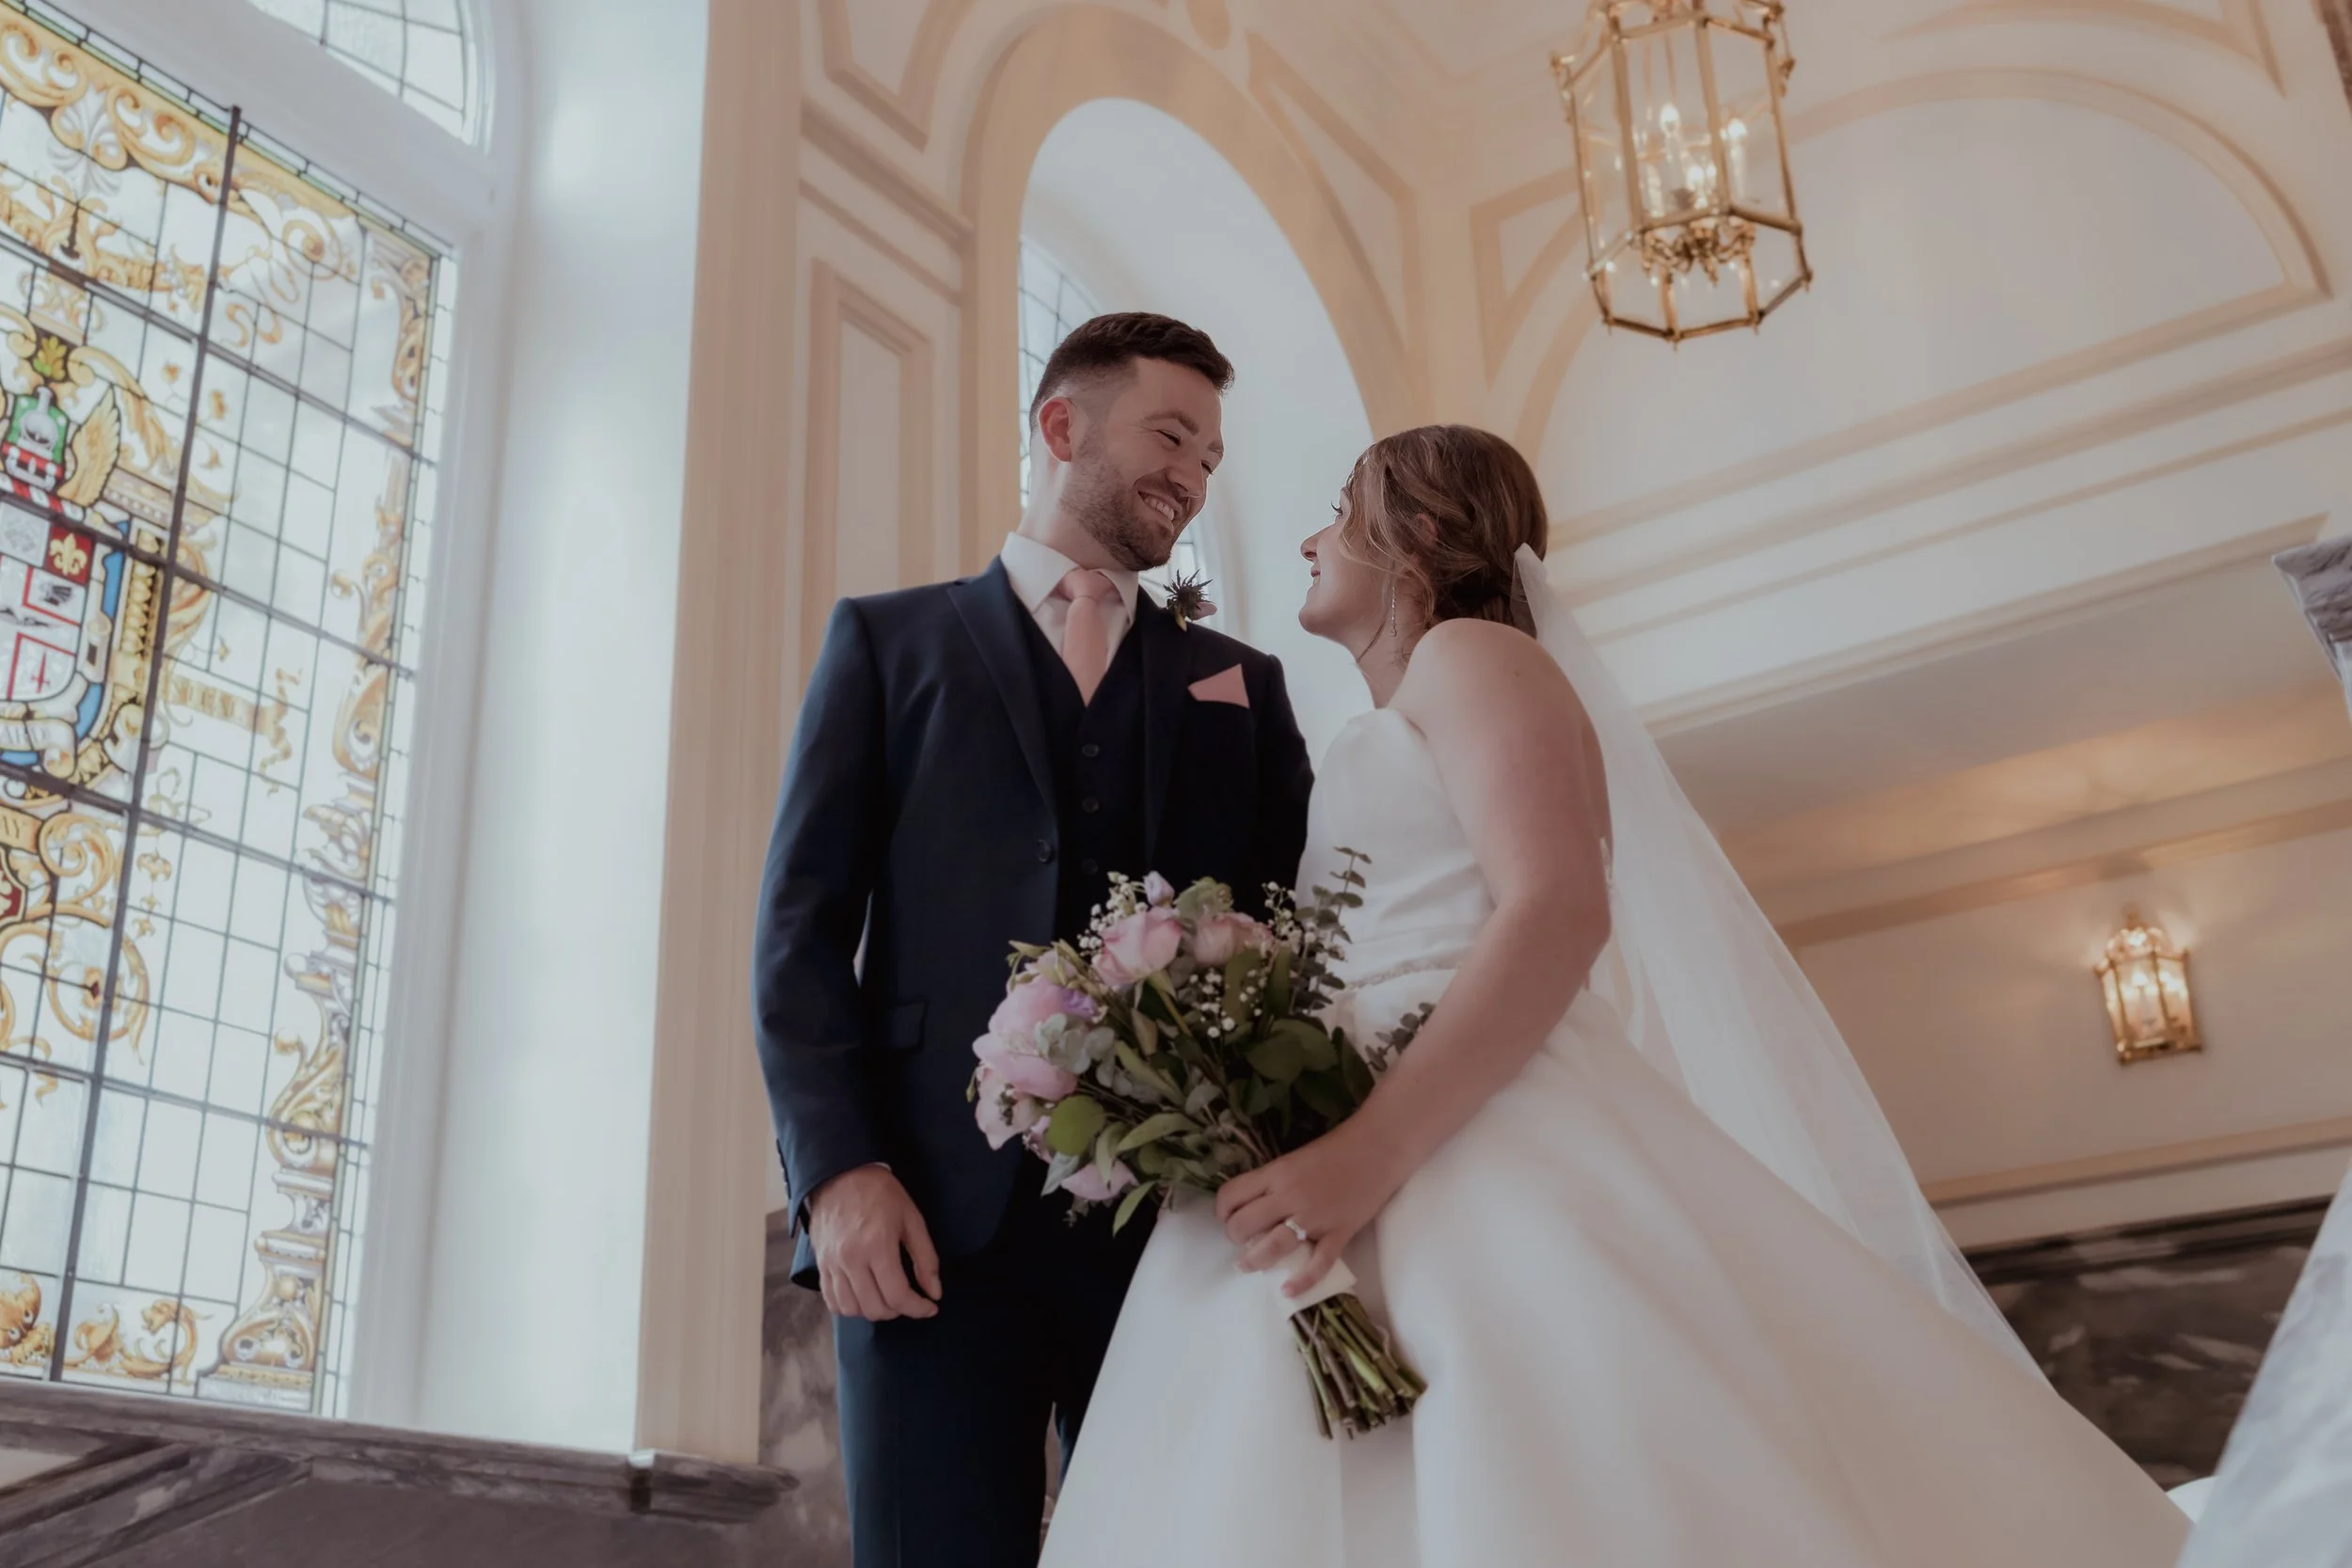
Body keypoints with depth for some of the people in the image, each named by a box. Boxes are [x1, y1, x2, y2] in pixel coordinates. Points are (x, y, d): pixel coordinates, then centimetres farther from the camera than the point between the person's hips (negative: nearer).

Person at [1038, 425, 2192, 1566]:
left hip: (1492, 1170, -8)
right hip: (1349, 1201, 8)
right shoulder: (1370, 748, 29)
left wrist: (1375, 1149, -24)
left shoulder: (1472, 655, 3)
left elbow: (1559, 913, -14)